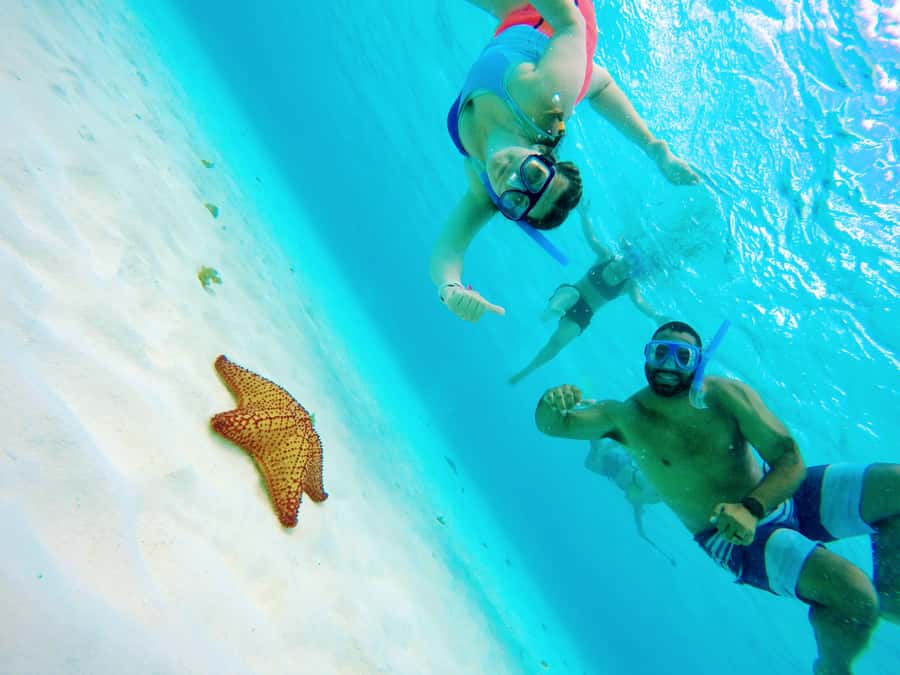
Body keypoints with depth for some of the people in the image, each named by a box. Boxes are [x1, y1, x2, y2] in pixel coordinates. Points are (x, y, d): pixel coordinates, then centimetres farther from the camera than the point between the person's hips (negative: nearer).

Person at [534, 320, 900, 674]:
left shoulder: (728, 394, -6)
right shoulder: (626, 416, -8)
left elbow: (790, 460, -10)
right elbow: (555, 425, -19)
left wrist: (752, 508, -29)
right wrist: (552, 404, -45)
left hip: (782, 497, 4)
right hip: (734, 538, -4)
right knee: (852, 594, -28)